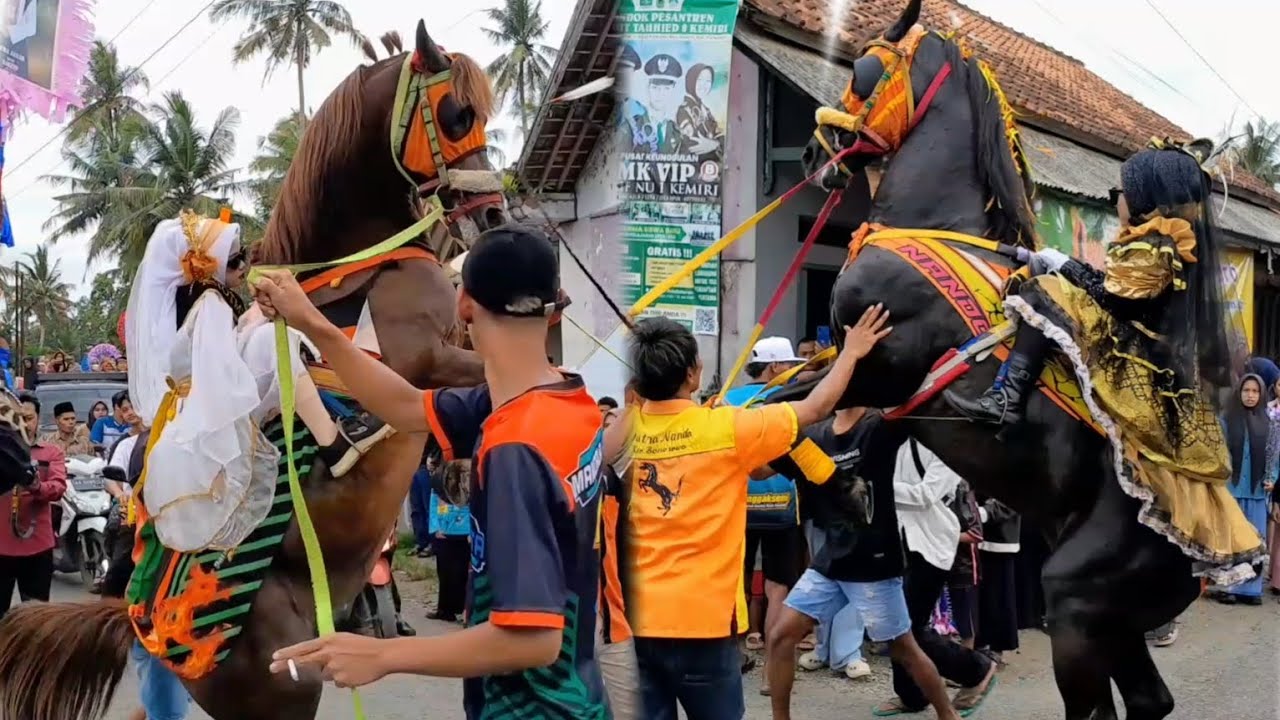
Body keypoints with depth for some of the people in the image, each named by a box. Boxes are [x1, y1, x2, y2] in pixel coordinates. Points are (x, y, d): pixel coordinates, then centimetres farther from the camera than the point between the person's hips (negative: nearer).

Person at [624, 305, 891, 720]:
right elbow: (816, 408, 0)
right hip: (702, 620, -4)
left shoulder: (630, 427, 0)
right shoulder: (725, 428, -11)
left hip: (638, 618, 5)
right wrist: (852, 352, 14)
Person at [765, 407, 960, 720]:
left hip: (874, 565, -5)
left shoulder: (879, 427, -8)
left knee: (904, 649, 7)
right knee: (780, 637, 0)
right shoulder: (815, 435, 6)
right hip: (829, 562, 5)